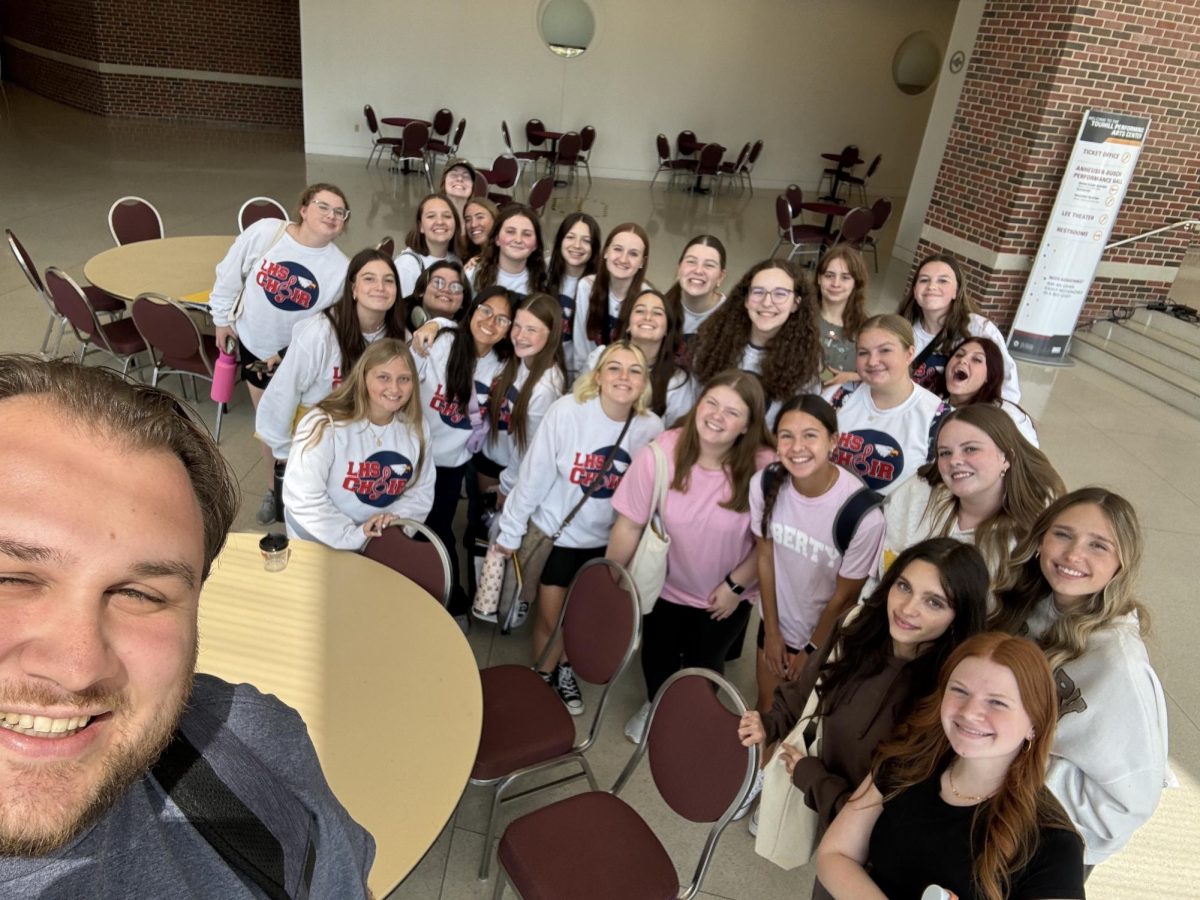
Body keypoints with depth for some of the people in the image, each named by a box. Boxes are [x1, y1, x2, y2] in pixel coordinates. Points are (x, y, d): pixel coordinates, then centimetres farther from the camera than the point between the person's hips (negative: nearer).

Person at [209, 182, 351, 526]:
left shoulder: (340, 268, -22)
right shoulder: (264, 232, -19)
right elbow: (230, 273, -5)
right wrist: (222, 318, 3)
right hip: (253, 343, 2)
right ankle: (274, 488, 37)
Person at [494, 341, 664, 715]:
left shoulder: (651, 427, -17)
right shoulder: (568, 411, -23)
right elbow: (534, 475, -15)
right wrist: (511, 530, -8)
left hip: (605, 539, 3)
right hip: (555, 531, -2)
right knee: (550, 617, 10)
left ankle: (566, 673, 48)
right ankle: (543, 678, 38)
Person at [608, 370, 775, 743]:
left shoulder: (764, 468, -27)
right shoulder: (661, 452, -26)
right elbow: (629, 525, -17)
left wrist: (735, 585, -11)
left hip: (727, 595, -1)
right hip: (666, 584, 1)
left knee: (703, 665, 22)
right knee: (656, 657, 25)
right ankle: (656, 706, 60)